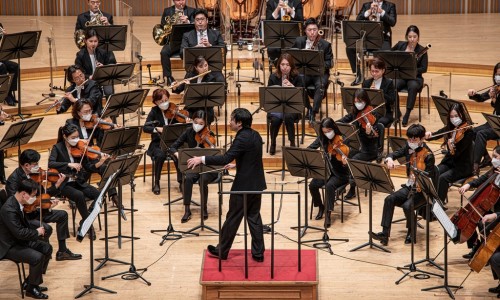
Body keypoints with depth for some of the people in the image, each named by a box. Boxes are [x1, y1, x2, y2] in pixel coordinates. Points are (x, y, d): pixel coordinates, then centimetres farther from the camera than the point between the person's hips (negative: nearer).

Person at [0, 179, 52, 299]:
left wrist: (35, 231, -2)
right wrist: (37, 232, -17)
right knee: (37, 257, -25)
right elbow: (19, 233, -33)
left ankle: (32, 281, 16)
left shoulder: (17, 202, 0)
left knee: (47, 248, 7)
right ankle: (31, 288, -3)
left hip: (19, 240, 10)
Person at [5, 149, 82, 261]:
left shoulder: (33, 175, 3)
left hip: (33, 211, 9)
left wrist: (57, 184, -3)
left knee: (62, 215, 10)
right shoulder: (14, 180, -22)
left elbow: (42, 195, 10)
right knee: (46, 228, -28)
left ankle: (62, 251, 16)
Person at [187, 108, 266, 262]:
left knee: (233, 219, 4)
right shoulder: (255, 135, 7)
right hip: (257, 184, 8)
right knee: (254, 217, 12)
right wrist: (236, 165, 30)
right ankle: (258, 253, 13)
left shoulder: (242, 138, -20)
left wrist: (201, 159, -26)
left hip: (243, 185, -8)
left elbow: (225, 158, -28)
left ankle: (222, 250, 15)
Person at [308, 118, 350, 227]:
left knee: (329, 185, -33)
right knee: (312, 185, -21)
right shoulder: (322, 139, -1)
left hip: (339, 174, -5)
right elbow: (310, 148, 9)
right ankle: (320, 207, 4)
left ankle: (328, 214, -23)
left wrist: (345, 163, -41)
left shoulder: (342, 141, -14)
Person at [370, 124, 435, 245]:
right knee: (389, 199, -19)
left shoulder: (428, 155, -15)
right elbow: (395, 154, 8)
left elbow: (430, 178, -16)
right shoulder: (408, 148, 2)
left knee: (407, 205, -30)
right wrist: (389, 159, -17)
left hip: (423, 190, -6)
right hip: (409, 186, 6)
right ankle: (385, 233, -20)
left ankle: (412, 233, -3)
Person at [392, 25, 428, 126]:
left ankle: (407, 114, -28)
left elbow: (424, 69, -9)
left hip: (415, 77, -2)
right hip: (400, 76, 2)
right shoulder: (400, 45, 0)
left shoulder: (421, 50, -7)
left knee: (413, 87, -37)